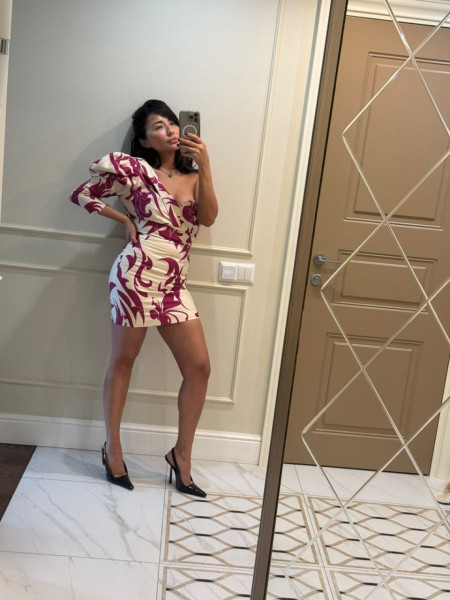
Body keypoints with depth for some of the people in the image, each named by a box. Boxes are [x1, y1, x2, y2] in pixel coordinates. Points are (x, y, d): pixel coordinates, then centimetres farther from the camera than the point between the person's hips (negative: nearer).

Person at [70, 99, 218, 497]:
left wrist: (204, 166, -8)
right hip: (139, 272, -5)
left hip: (174, 284, 5)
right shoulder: (136, 169, 2)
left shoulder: (192, 176, 15)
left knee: (199, 367, 0)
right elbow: (82, 195, 6)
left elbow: (208, 218, -3)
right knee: (123, 360, 5)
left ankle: (182, 454, 15)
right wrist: (125, 220, 3)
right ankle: (113, 448, 21)